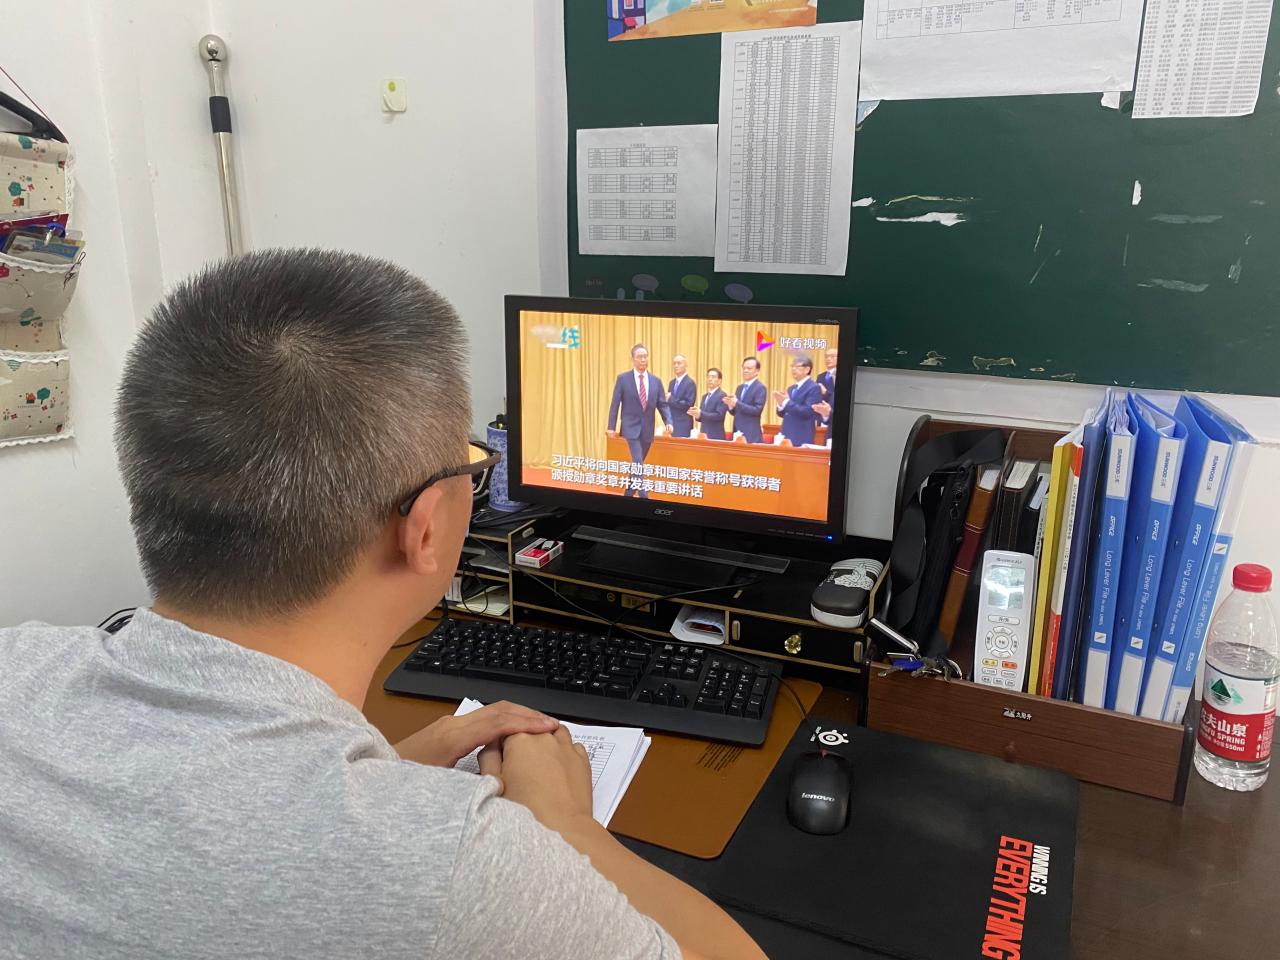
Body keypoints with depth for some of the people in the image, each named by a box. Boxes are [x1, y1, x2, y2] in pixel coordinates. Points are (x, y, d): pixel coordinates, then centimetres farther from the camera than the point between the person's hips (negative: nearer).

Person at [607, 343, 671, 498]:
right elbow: (615, 404, -2)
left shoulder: (656, 381, 6)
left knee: (637, 464, 13)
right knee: (638, 463, -15)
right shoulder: (623, 379, -3)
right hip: (631, 428, -4)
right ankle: (644, 497, -16)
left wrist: (668, 422, -12)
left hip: (647, 430, 4)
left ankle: (628, 494, 27)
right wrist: (611, 427, -5)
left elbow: (663, 404, 5)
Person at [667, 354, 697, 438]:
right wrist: (667, 399, -4)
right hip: (671, 423, 7)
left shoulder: (690, 383, -9)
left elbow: (689, 404, -17)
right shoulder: (672, 382, 15)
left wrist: (671, 399, -17)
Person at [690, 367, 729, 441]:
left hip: (716, 437, -8)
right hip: (704, 435, 8)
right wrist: (697, 415, -5)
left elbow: (719, 416, -19)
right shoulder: (705, 396, 17)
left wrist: (700, 414, -26)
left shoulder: (722, 396, -9)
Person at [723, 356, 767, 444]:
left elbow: (757, 410, -17)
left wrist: (737, 403, -21)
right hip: (737, 433, 7)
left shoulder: (760, 388, -6)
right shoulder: (740, 387, 17)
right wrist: (731, 404, -5)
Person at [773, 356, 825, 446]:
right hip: (786, 435, 8)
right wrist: (781, 405, -5)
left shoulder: (814, 388, -8)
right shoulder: (791, 388, 18)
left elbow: (808, 412, -19)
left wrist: (786, 402, -20)